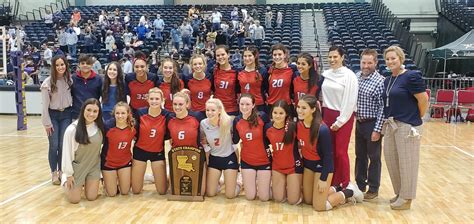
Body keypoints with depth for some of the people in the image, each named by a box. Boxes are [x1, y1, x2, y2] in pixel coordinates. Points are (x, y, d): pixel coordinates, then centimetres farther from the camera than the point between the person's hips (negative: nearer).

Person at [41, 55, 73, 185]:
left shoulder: (70, 80, -2)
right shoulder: (48, 82, -12)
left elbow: (72, 97, 4)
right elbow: (45, 104, -9)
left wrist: (74, 115, 1)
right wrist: (47, 123, -9)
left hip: (66, 114, 2)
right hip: (53, 115, -2)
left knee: (63, 145, 3)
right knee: (54, 145, -2)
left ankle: (61, 171, 19)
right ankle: (54, 173, 14)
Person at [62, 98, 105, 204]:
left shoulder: (100, 127, -10)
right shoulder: (72, 129, -22)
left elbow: (100, 147, 1)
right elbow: (67, 153, -14)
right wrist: (68, 174, -9)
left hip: (94, 167, 3)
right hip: (77, 167, -3)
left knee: (91, 197, 7)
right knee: (74, 199, 4)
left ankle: (85, 183, 37)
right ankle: (66, 182, 33)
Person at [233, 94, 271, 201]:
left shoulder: (262, 116, -16)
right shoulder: (237, 120, -5)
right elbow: (235, 141, 6)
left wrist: (267, 148, -13)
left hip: (264, 160, -2)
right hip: (246, 161, 3)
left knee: (264, 197, 4)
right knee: (250, 196, 7)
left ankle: (265, 181, 35)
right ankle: (252, 182, 38)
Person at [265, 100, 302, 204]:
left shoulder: (293, 126, -20)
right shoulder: (268, 127, -8)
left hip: (293, 166, -3)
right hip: (277, 166, 3)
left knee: (293, 200, 0)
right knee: (279, 199, 5)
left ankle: (294, 185, 32)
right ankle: (286, 184, 35)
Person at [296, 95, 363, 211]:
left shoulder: (322, 129, -29)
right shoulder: (298, 125, -12)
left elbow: (328, 155, -21)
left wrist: (323, 179, -18)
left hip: (323, 166, -7)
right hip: (308, 164, 7)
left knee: (319, 206, 0)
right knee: (308, 200, 16)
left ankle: (349, 192, 20)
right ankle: (336, 190, 34)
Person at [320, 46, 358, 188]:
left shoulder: (349, 75, -10)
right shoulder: (326, 74, 7)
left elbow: (350, 101, -12)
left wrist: (340, 121, -12)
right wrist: (323, 115, 4)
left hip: (343, 117, -5)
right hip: (327, 115, 5)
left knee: (340, 152, -2)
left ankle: (344, 185, 13)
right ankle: (331, 181, 22)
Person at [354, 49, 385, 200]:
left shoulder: (380, 81, -14)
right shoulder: (356, 77, 4)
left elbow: (383, 108, -15)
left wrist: (377, 129, -17)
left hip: (372, 124, -6)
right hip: (359, 123, 6)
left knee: (374, 157, 7)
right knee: (360, 156, 16)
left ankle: (373, 189, 19)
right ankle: (360, 185, 29)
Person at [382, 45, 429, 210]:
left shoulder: (411, 76, -12)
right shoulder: (387, 81, 12)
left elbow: (423, 99, -12)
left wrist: (417, 118, -1)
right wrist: (386, 122, 10)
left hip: (407, 126, -8)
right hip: (390, 125, 8)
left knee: (406, 162, 2)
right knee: (391, 160, 14)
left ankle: (406, 198, 15)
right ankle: (399, 193, 30)